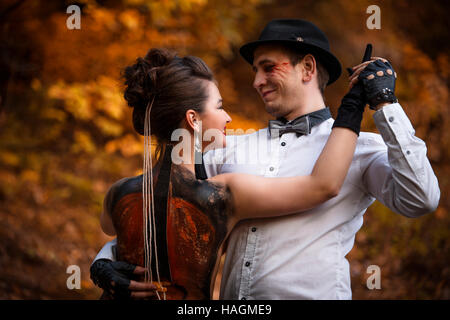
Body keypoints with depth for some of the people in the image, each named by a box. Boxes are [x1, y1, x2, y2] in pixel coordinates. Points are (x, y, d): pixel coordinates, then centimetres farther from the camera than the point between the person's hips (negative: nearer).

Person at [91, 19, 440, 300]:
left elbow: (420, 200, -10)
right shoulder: (233, 148, 17)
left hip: (309, 294, -3)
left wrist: (386, 105, -8)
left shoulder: (359, 148, 5)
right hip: (229, 296, 3)